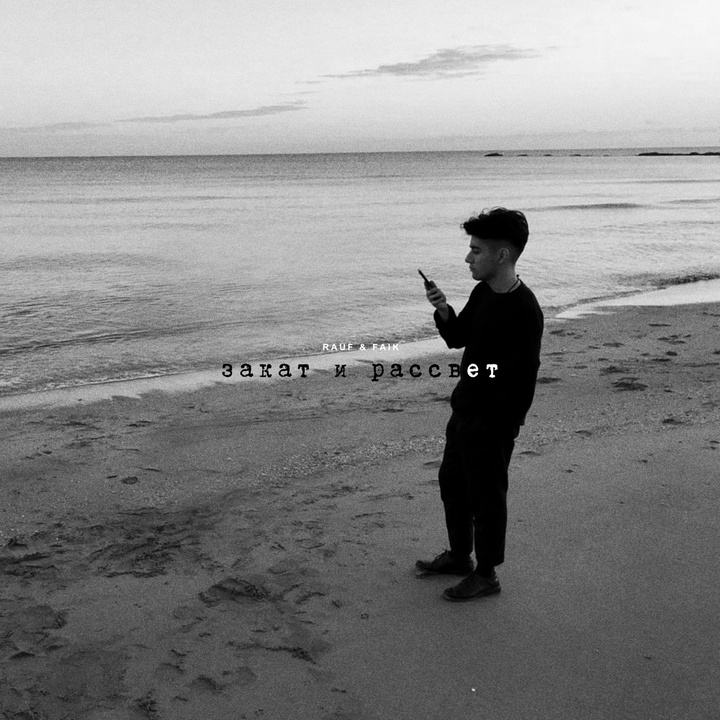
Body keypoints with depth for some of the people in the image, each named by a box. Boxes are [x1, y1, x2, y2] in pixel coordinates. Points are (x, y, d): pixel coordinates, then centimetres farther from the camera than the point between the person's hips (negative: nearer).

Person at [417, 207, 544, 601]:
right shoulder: (483, 293, 5)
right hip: (464, 412, 10)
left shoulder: (524, 311, -24)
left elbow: (522, 381, -24)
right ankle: (460, 556, 40)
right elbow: (457, 338, 16)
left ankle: (486, 574, 23)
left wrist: (496, 430, -23)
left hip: (492, 424, -10)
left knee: (486, 497, 5)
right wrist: (444, 311, -3)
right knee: (451, 482, 22)